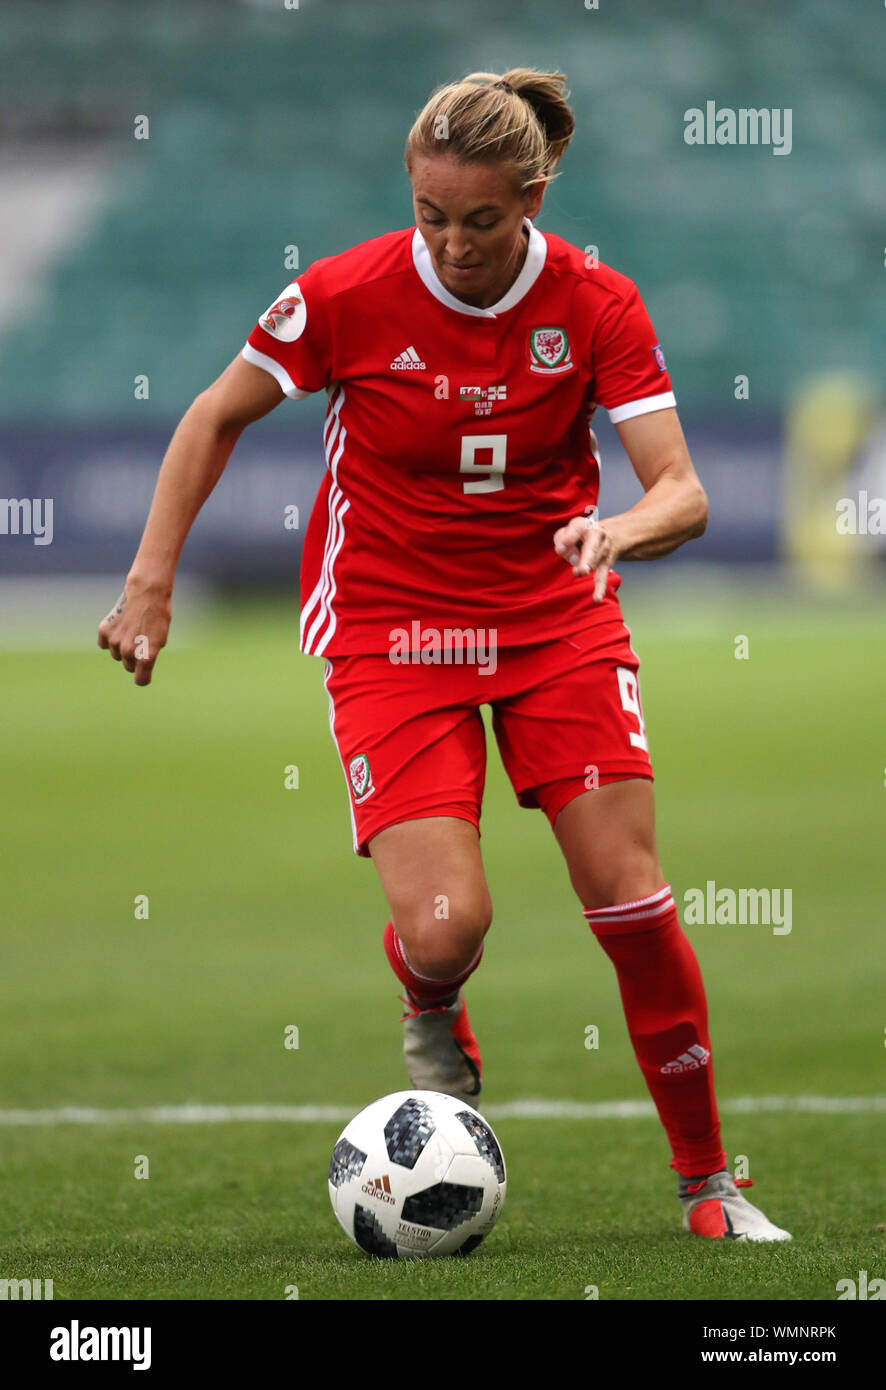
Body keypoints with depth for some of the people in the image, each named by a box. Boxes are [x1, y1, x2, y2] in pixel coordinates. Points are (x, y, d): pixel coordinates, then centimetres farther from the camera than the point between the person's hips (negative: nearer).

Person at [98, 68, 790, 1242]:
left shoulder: (596, 305, -11)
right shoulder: (348, 296, -14)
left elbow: (682, 492, -15)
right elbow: (218, 417, 2)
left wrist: (621, 530, -37)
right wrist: (152, 582, -3)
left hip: (557, 613, 2)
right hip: (390, 627, -1)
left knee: (631, 900, -9)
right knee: (445, 925, -18)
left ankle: (708, 1182, 9)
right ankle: (432, 1023, 22)